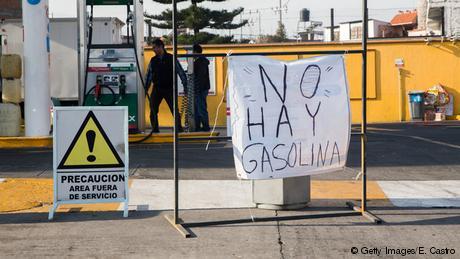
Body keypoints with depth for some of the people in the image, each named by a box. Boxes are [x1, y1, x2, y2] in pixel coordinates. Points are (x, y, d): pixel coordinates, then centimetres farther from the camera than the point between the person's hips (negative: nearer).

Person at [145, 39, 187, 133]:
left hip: (169, 89, -3)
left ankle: (179, 128, 5)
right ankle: (155, 129, 8)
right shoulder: (153, 60, 6)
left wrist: (185, 85, -5)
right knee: (153, 110, 0)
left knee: (175, 110, -3)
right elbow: (149, 75, 12)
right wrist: (146, 88, 8)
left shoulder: (171, 59, -3)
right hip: (157, 89, 3)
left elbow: (180, 72, -1)